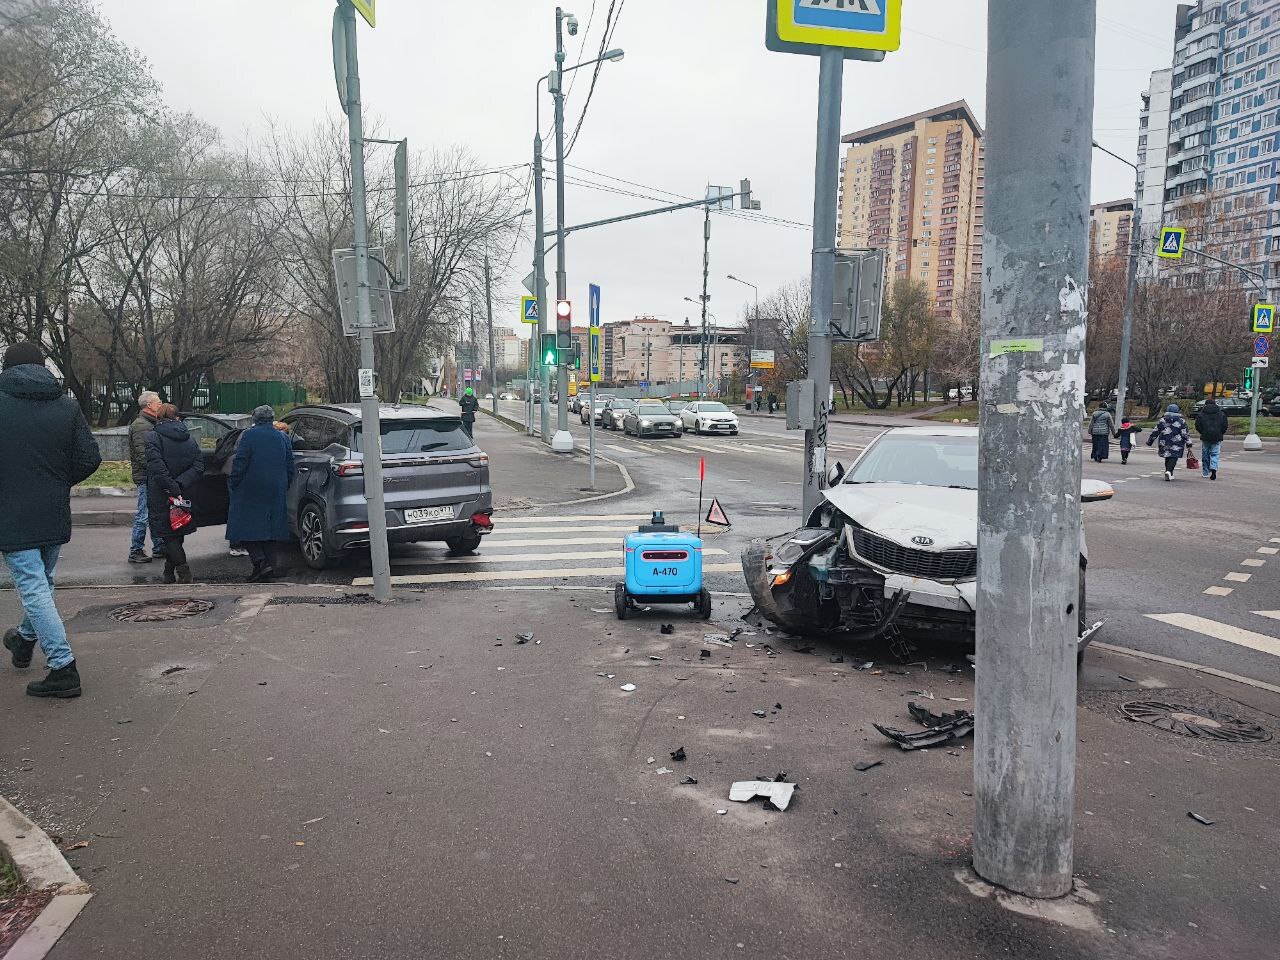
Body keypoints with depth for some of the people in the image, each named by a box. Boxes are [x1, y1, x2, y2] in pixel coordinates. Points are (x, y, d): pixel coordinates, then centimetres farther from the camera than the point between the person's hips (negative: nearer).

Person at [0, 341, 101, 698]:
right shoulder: (67, 405, 1)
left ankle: (63, 667, -7)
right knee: (43, 582, 22)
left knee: (33, 587, -3)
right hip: (55, 515, 5)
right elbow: (89, 458, -2)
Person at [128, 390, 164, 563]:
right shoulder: (140, 426, -15)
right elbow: (142, 455, -21)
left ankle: (159, 546, 24)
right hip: (146, 478, -10)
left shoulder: (150, 424, 18)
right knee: (144, 515, -6)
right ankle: (135, 552, 1)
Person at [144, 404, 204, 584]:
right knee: (177, 533, 15)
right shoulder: (189, 437, 7)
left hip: (160, 496, -5)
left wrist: (173, 489, -21)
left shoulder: (153, 437, -7)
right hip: (183, 494, 5)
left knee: (168, 535, -1)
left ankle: (183, 569, -14)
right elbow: (199, 466, -3)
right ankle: (170, 573, 24)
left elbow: (157, 467, -21)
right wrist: (180, 485, -10)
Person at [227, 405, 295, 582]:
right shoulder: (283, 438, 8)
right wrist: (284, 487, 19)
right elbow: (290, 467, 11)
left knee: (246, 526, 1)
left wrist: (233, 483, 0)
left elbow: (240, 463, -10)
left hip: (250, 491, -5)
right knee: (270, 526, 11)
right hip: (276, 492, 5)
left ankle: (260, 561, -14)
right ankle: (270, 566, 11)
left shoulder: (249, 435, -6)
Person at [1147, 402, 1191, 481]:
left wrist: (1149, 441, 14)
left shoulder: (1162, 420, 5)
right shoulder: (1181, 421, 0)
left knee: (1167, 458, 14)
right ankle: (1169, 471, -24)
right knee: (1173, 457, -4)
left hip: (1164, 444, 3)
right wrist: (1188, 443, 2)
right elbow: (1185, 434, -2)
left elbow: (1155, 432, 8)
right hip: (1176, 445, -3)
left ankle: (1169, 473, 17)